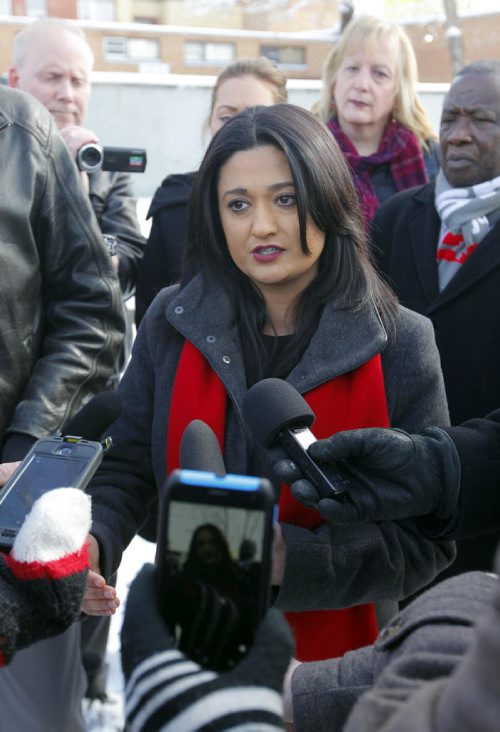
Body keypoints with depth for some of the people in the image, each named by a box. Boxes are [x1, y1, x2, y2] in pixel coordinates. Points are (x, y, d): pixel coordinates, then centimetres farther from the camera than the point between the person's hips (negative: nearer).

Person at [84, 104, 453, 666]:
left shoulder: (399, 343, -13)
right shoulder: (172, 324, -6)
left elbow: (424, 540, -13)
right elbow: (124, 472, -2)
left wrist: (293, 558, -27)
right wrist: (91, 543, -23)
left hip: (334, 651, -2)